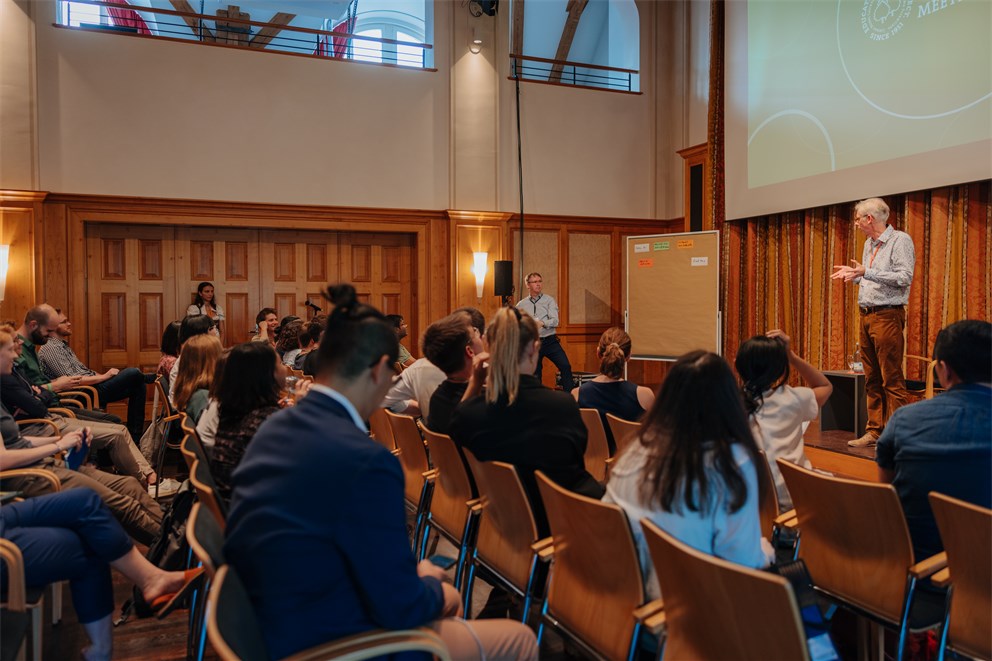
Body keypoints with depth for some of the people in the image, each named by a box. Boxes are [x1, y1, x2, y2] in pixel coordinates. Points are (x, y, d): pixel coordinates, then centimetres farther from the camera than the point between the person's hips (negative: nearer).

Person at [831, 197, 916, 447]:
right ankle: (874, 431, 16)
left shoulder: (900, 240, -7)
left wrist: (866, 272, -22)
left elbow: (904, 277, -18)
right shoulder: (869, 243, 18)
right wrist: (852, 273, 15)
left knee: (892, 379, -7)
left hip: (887, 316, -8)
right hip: (866, 316, 8)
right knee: (872, 379, 10)